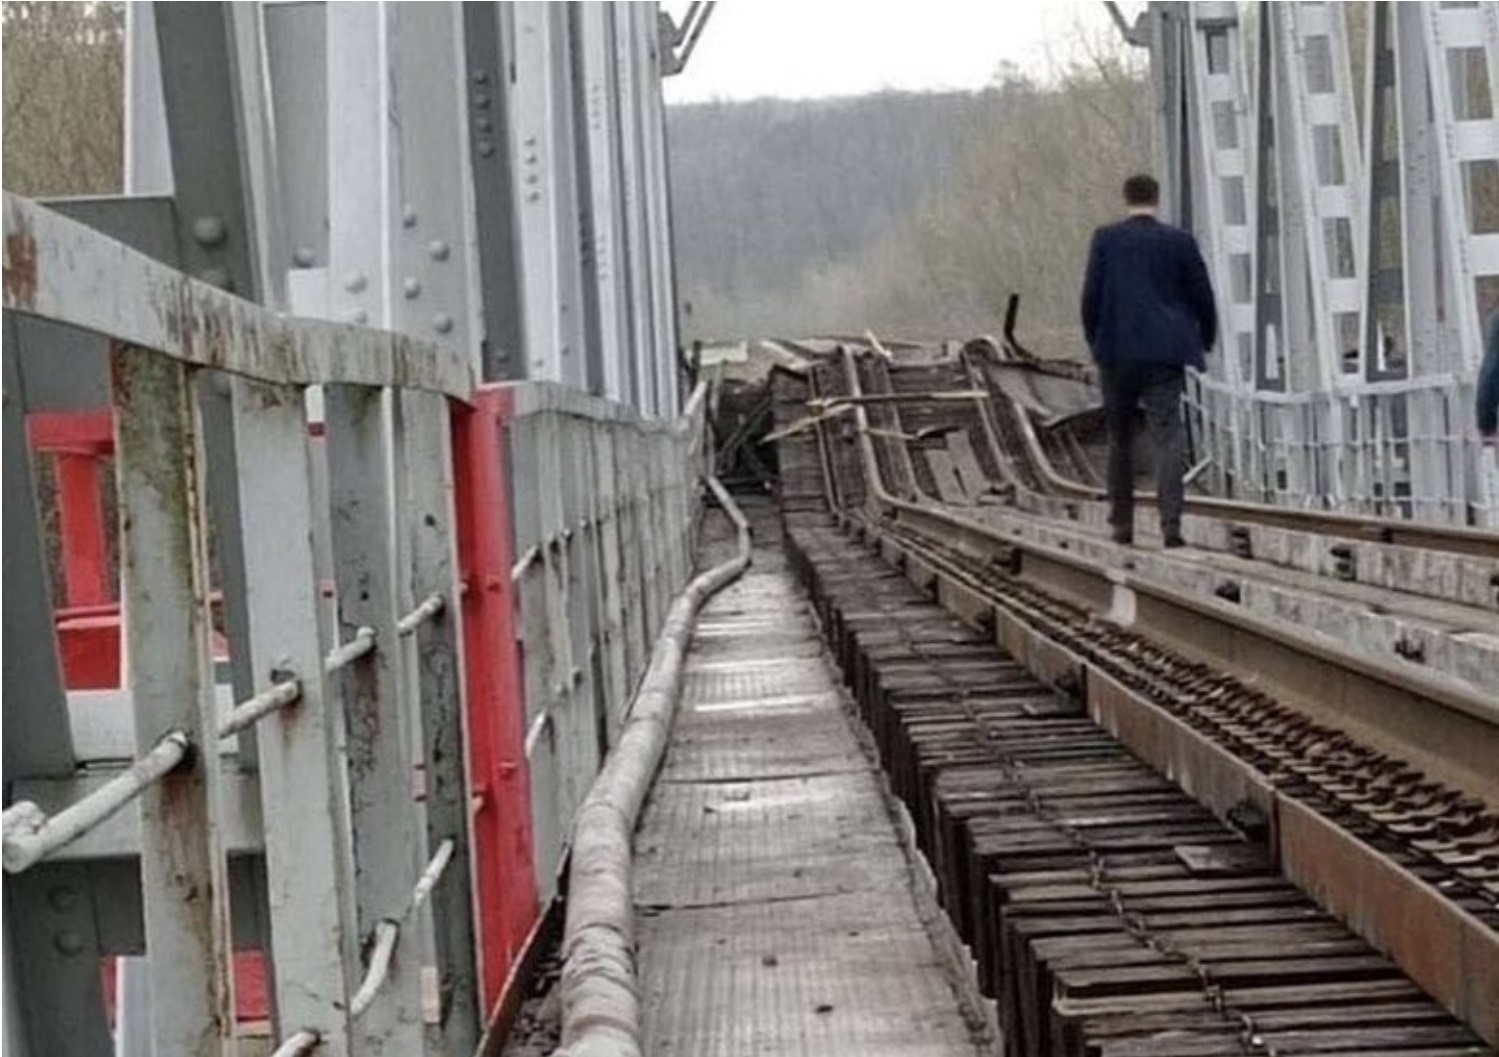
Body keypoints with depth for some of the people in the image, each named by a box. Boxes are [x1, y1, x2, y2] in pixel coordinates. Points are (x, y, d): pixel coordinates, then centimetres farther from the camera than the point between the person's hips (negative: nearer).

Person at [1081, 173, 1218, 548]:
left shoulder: (1106, 239, 2)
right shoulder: (1179, 241, 2)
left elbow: (1091, 297, -1)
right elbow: (1202, 297, 5)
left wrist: (1095, 341, 14)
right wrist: (1205, 340, 21)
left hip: (1116, 352, 1)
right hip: (1164, 353, -1)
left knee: (1120, 439, 15)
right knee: (1168, 436, -6)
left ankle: (1122, 524, 18)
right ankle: (1171, 523, -22)